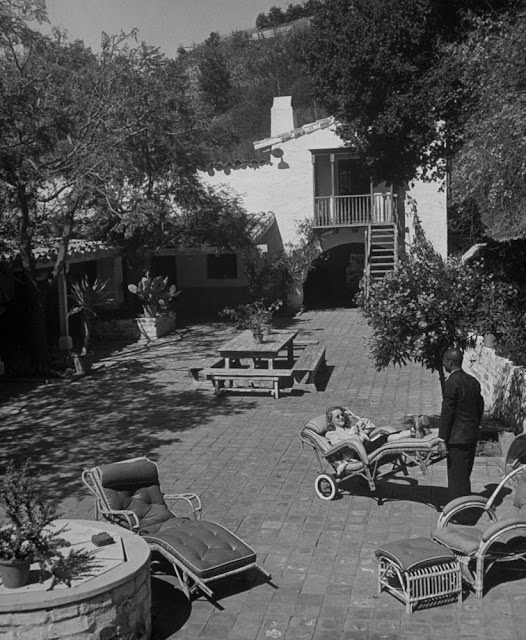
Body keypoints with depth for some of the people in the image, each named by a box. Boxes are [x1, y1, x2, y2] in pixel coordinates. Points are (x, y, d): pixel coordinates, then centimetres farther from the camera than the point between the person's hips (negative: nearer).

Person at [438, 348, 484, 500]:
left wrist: (442, 440, -15)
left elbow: (446, 413, -18)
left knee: (457, 478, -1)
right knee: (464, 475, 19)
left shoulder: (451, 383, -18)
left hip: (458, 438, -9)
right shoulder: (473, 381, 8)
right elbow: (480, 407, 14)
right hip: (472, 437, 9)